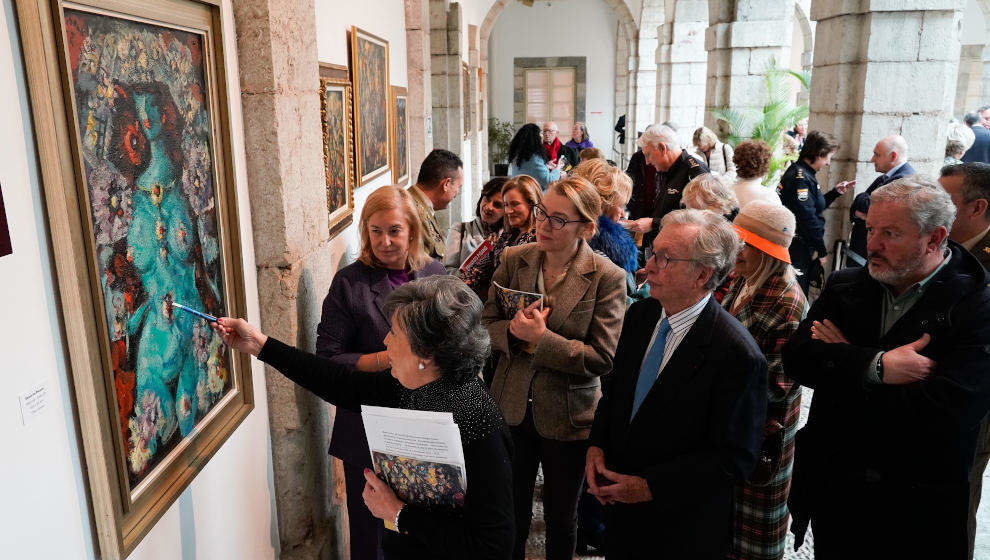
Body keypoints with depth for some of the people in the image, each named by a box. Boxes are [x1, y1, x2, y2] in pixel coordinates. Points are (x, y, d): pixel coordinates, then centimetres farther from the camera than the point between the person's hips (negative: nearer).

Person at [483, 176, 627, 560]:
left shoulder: (607, 277, -15)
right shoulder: (514, 260, -4)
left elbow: (602, 357, -18)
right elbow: (488, 323, 1)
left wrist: (541, 338, -26)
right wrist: (515, 330, -21)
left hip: (567, 416, -2)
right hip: (512, 408, 3)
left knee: (561, 518, 19)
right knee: (512, 513, 19)